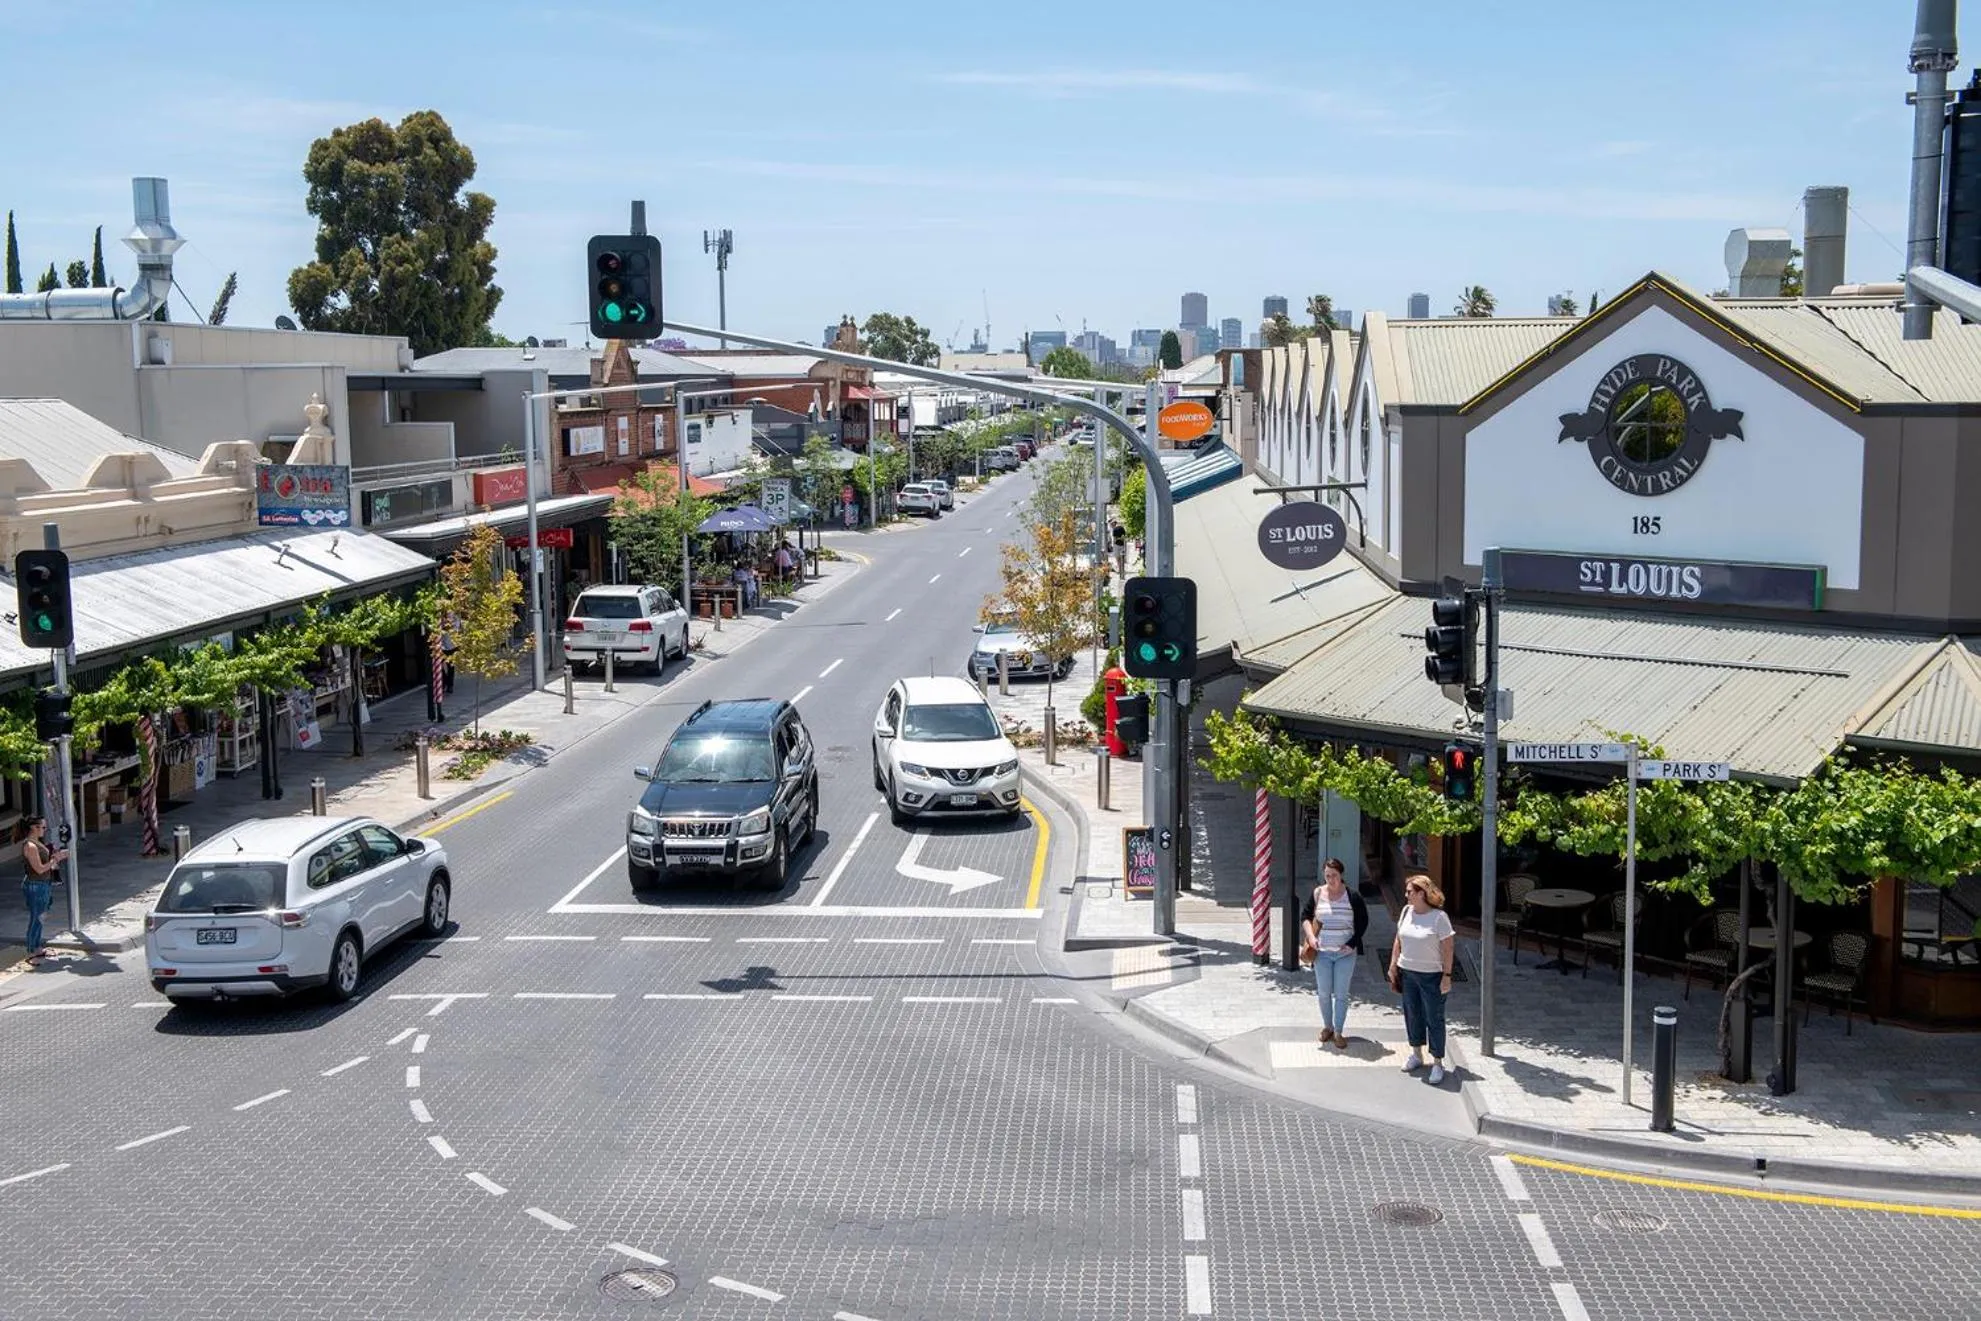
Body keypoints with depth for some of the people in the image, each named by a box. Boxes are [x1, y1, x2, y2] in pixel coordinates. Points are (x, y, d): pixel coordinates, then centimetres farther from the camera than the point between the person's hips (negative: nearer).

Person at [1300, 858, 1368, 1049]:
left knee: (1341, 994, 2)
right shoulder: (1317, 894, -1)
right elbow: (1305, 916, 7)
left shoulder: (1352, 897, -7)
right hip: (1322, 952, 2)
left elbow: (1363, 922, 0)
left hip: (1345, 953, -2)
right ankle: (1327, 1026, 27)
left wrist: (1352, 943, -9)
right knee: (1324, 992, 9)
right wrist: (1310, 937, -7)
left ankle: (1339, 1032, 12)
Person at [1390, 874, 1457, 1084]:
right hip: (1407, 973, 6)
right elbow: (1399, 940, 12)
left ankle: (1437, 1063, 10)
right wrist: (1393, 966, 9)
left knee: (1434, 1019, 2)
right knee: (1412, 1015, 14)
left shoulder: (1439, 917, -15)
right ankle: (1416, 1055, 30)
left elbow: (1447, 948, -13)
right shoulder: (1406, 911, 3)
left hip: (1431, 976, -6)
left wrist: (1447, 976, -15)